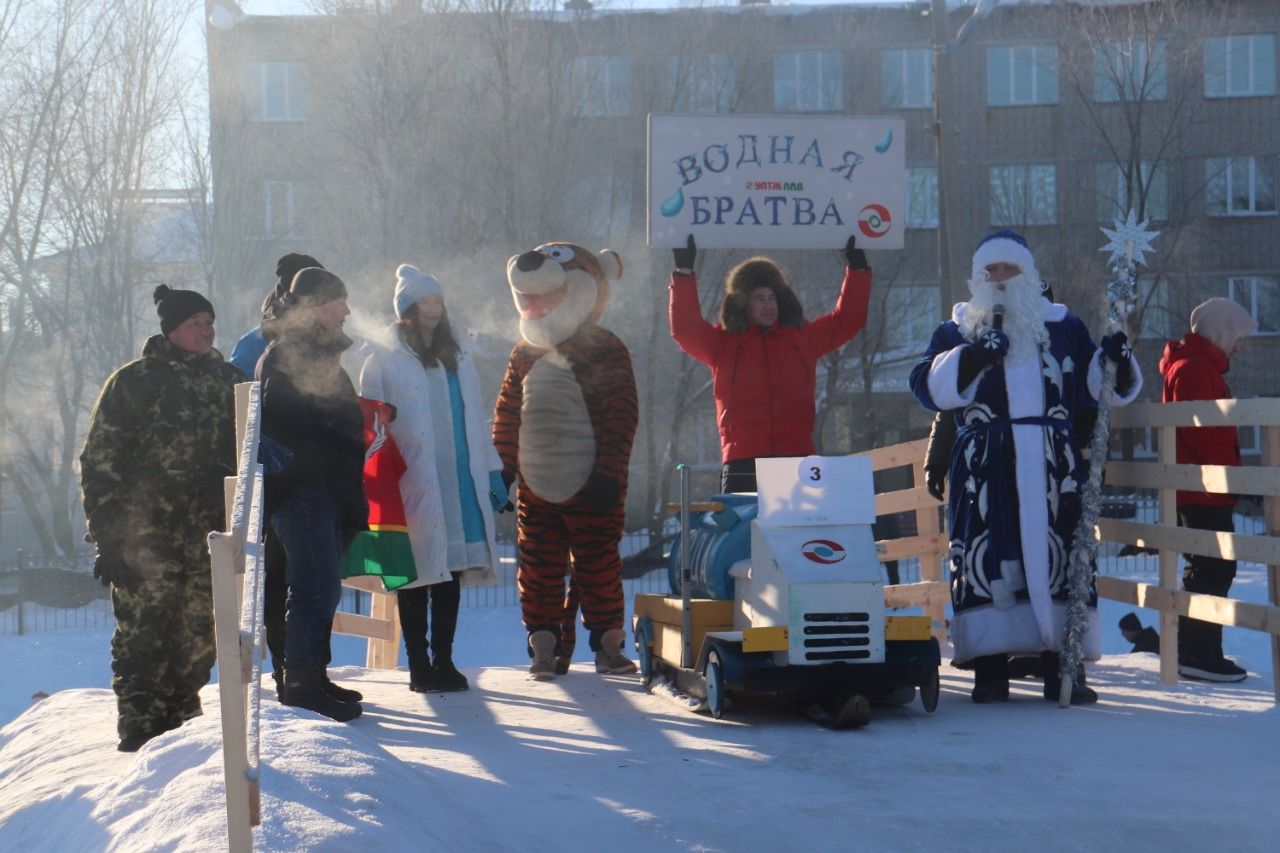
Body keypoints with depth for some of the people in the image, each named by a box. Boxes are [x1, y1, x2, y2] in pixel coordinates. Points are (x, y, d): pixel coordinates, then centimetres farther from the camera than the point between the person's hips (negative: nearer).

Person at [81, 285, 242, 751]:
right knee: (141, 636, -7)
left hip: (208, 539, 4)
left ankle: (181, 725, 20)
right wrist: (108, 536, -9)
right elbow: (100, 462, -3)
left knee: (200, 635, 6)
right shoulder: (132, 381, 0)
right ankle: (140, 737, -2)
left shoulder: (227, 380, 13)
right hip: (146, 541, -4)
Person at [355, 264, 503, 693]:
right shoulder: (384, 362, -1)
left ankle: (443, 661, 12)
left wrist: (492, 471, 15)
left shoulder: (458, 358, 16)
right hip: (413, 488, -5)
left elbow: (475, 418, 19)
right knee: (417, 575, -2)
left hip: (460, 483, 5)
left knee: (451, 573, 5)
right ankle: (419, 665, 5)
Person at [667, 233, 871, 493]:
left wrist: (856, 267, 16)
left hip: (796, 463, 2)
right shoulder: (722, 343, 11)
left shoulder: (802, 339, 18)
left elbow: (847, 319, 20)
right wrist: (684, 272, -8)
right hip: (743, 465, -2)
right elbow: (685, 329, -2)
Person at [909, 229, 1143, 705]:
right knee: (987, 559, -7)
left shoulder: (1063, 328, 18)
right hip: (984, 472, -1)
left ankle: (1064, 668, 2)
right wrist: (974, 357, -16)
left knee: (1061, 558, -3)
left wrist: (1115, 363, -4)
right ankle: (989, 671, -4)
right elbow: (928, 386, -2)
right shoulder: (957, 332, 14)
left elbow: (1096, 389, 17)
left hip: (1054, 469, 1)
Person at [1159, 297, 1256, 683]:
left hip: (1195, 490, 11)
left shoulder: (1195, 365, 21)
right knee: (1216, 568, -10)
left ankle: (1190, 651, 19)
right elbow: (1202, 430, -23)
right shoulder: (1197, 368, -13)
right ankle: (1201, 654, -11)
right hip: (1204, 489, -11)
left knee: (1203, 568, 14)